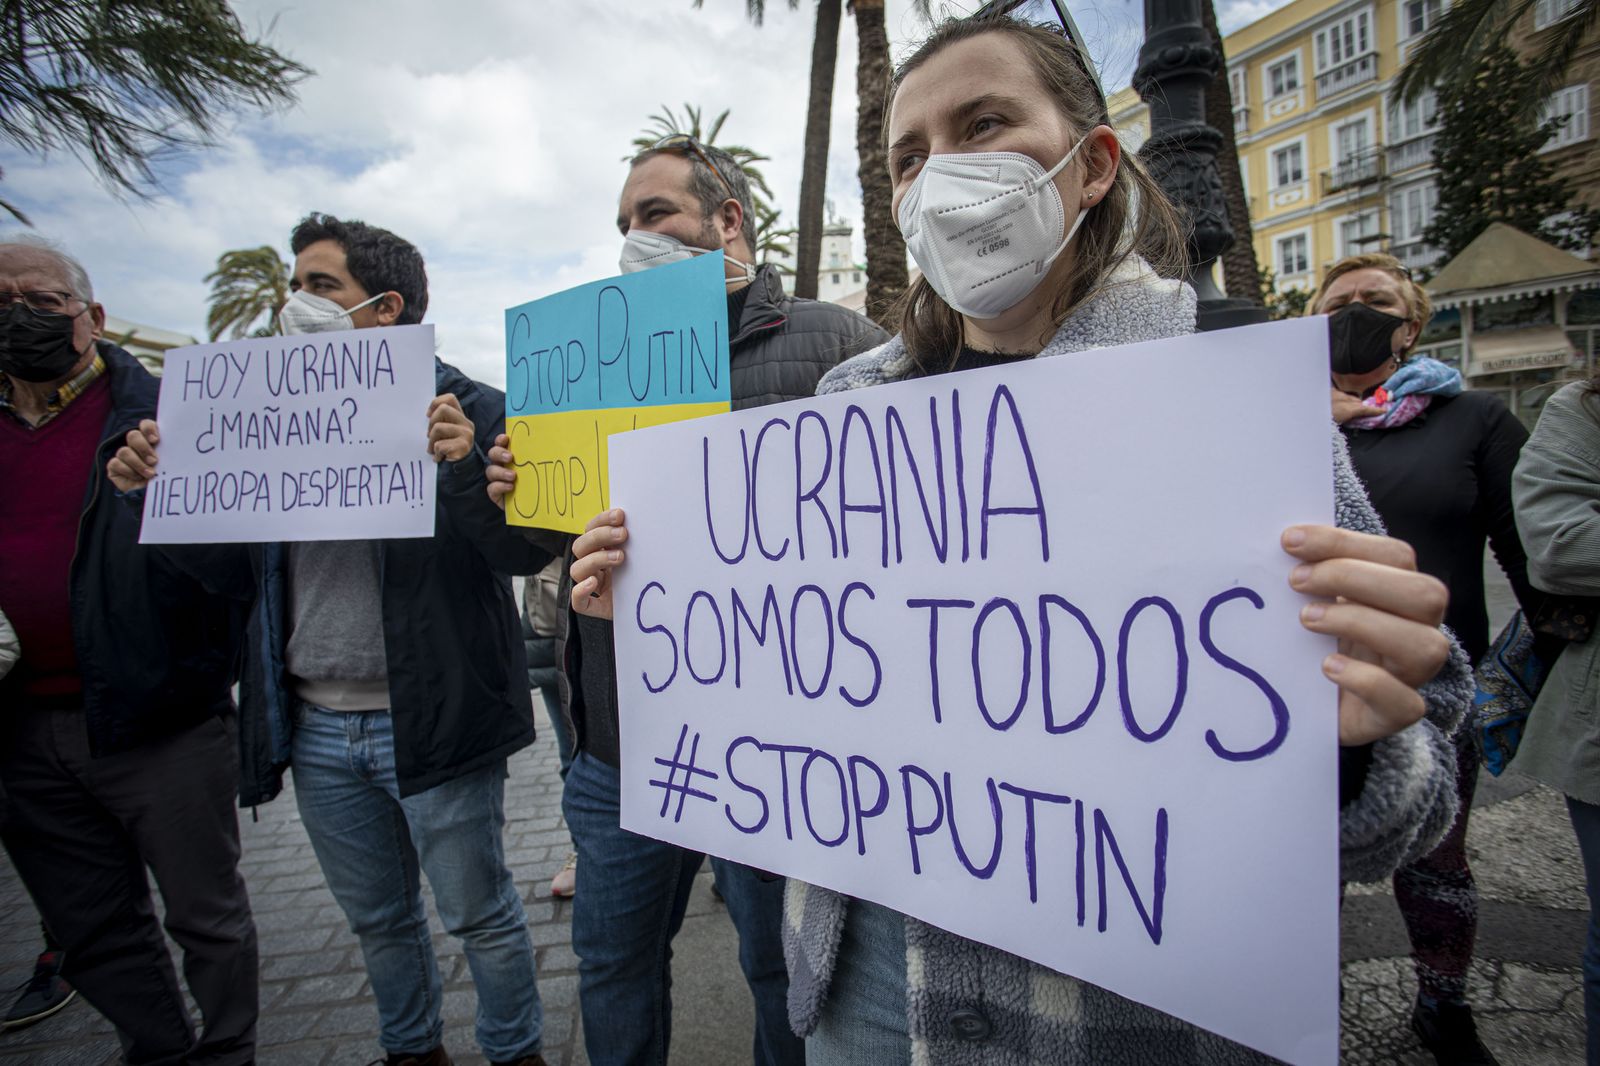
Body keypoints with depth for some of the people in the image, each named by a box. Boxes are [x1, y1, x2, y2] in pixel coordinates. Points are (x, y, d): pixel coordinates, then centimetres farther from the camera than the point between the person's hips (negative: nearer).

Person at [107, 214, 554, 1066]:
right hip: (317, 727, 6)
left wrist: (464, 466, -33)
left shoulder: (464, 408, -9)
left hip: (427, 722, -6)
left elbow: (524, 552, -17)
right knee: (377, 919, 23)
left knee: (480, 914, 11)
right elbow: (238, 570, 12)